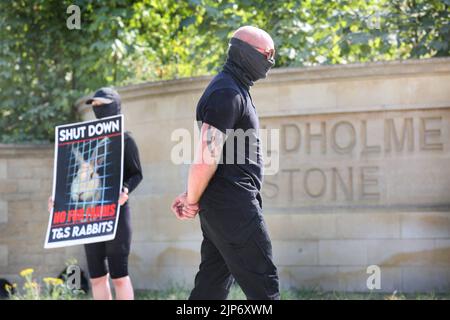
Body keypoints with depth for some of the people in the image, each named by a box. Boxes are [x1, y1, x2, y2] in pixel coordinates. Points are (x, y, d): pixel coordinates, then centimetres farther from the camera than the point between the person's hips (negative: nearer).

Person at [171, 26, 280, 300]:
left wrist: (191, 197, 13)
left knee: (212, 288, 10)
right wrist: (192, 201, -9)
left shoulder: (235, 90, 19)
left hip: (221, 208, 10)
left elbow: (208, 157, 22)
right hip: (233, 206, -10)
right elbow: (206, 158, -22)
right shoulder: (227, 94, -15)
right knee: (263, 286, -7)